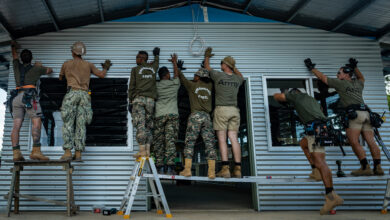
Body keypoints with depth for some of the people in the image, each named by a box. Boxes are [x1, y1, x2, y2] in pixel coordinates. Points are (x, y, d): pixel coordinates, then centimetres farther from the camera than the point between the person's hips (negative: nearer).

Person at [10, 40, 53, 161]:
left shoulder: (17, 66, 24)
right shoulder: (36, 69, 15)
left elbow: (14, 56, 47)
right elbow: (50, 70, 34)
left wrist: (14, 46, 66)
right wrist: (40, 66, 52)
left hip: (16, 96, 5)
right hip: (29, 96, -5)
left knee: (16, 126, -3)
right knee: (36, 123, -13)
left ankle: (16, 153, -13)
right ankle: (36, 151, -26)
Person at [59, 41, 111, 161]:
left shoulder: (66, 64, 14)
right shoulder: (88, 65, 16)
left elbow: (60, 78, 29)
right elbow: (101, 75, 19)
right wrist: (106, 67, 40)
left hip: (72, 93, -2)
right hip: (85, 94, 2)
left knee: (68, 124, -1)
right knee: (81, 125, 0)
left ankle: (68, 151, -9)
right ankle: (78, 153, -2)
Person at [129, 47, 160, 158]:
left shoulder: (135, 69, 6)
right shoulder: (152, 67, 15)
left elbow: (131, 87, 2)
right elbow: (156, 62, 41)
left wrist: (130, 102, 6)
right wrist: (156, 55, 60)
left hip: (138, 99, -3)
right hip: (150, 99, 3)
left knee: (140, 124, -8)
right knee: (148, 125, 4)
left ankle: (142, 150, -13)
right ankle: (148, 150, -2)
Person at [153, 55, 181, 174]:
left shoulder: (156, 86, 9)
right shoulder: (175, 83, 10)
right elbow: (177, 75, 30)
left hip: (159, 115, 1)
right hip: (173, 114, -1)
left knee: (158, 141, 3)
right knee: (170, 140, -6)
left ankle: (160, 167, 0)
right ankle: (170, 166, -13)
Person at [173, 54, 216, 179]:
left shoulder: (192, 85, 8)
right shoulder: (209, 86, 16)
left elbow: (180, 76, 19)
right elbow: (209, 72, 35)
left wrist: (175, 63, 32)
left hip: (195, 115, -3)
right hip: (207, 117, 3)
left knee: (189, 142, -2)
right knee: (210, 144, -1)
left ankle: (187, 169, -9)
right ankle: (212, 171, -7)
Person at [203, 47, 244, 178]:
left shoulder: (218, 75, -2)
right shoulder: (237, 79, 10)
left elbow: (207, 67, 18)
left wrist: (207, 56, 35)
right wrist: (233, 67, 42)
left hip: (221, 109, -4)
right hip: (234, 110, 4)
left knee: (222, 139, -5)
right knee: (234, 139, 2)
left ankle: (225, 168, -10)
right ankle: (238, 169, -1)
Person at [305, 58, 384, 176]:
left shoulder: (340, 83, 9)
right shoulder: (358, 84, 27)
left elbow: (323, 77, 15)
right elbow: (361, 78, 54)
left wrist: (312, 68, 26)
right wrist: (355, 67, 52)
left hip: (355, 113, -7)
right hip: (366, 113, 7)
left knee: (354, 142, -9)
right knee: (371, 142, 2)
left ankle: (365, 167, -15)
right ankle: (378, 167, 0)